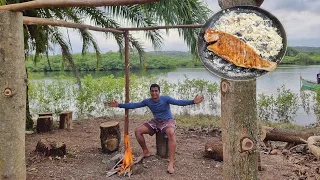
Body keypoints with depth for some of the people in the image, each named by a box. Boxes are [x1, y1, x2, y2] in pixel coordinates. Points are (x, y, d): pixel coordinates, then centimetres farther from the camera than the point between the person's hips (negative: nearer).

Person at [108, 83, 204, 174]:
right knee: (137, 131, -10)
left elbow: (179, 102, -27)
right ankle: (145, 152, 11)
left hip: (168, 121, -5)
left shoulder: (165, 99, -16)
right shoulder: (147, 101, -2)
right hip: (156, 122, 5)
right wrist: (119, 105, -6)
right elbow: (134, 105, -1)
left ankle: (171, 162, -39)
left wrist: (193, 101, -43)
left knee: (170, 133, -40)